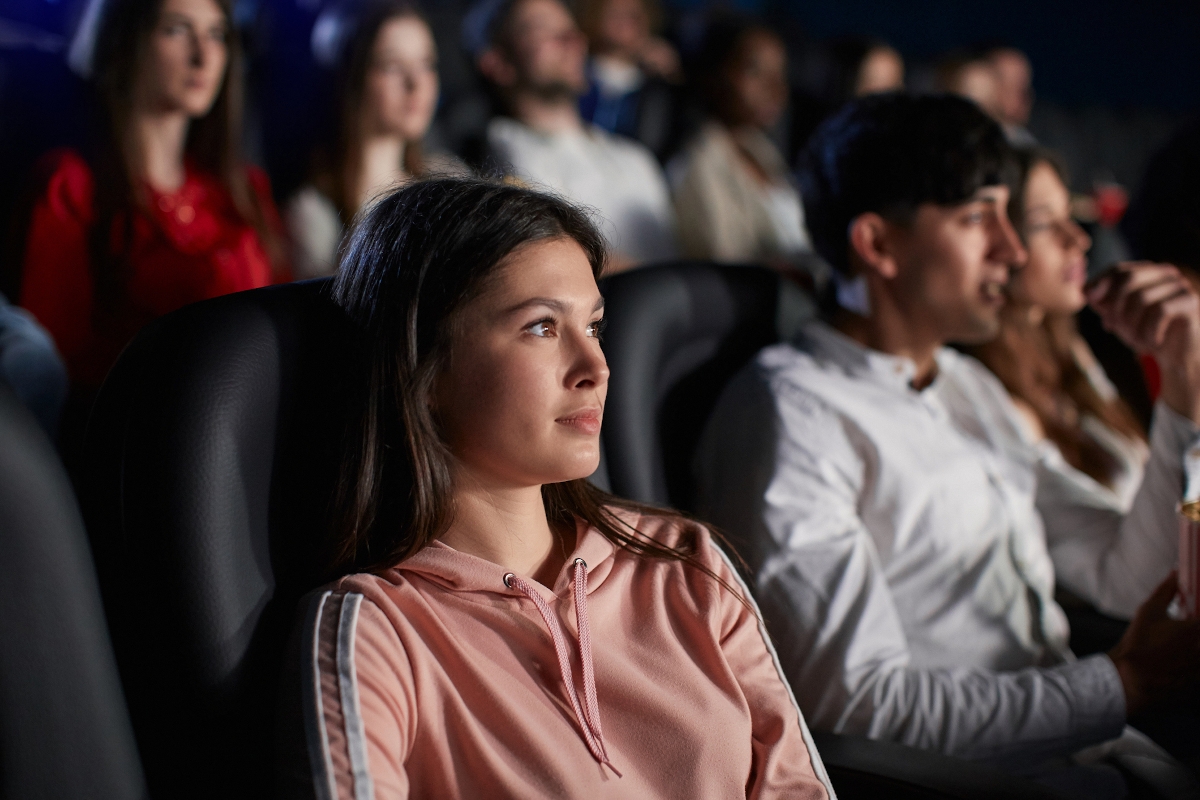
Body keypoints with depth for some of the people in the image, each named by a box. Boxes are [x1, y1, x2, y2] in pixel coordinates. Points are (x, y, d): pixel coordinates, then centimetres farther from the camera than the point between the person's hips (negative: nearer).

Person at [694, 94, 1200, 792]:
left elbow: (1128, 573, 24)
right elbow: (860, 705, -18)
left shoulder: (969, 385, 20)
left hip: (1083, 746, 8)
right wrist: (1125, 682, -15)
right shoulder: (791, 417, -10)